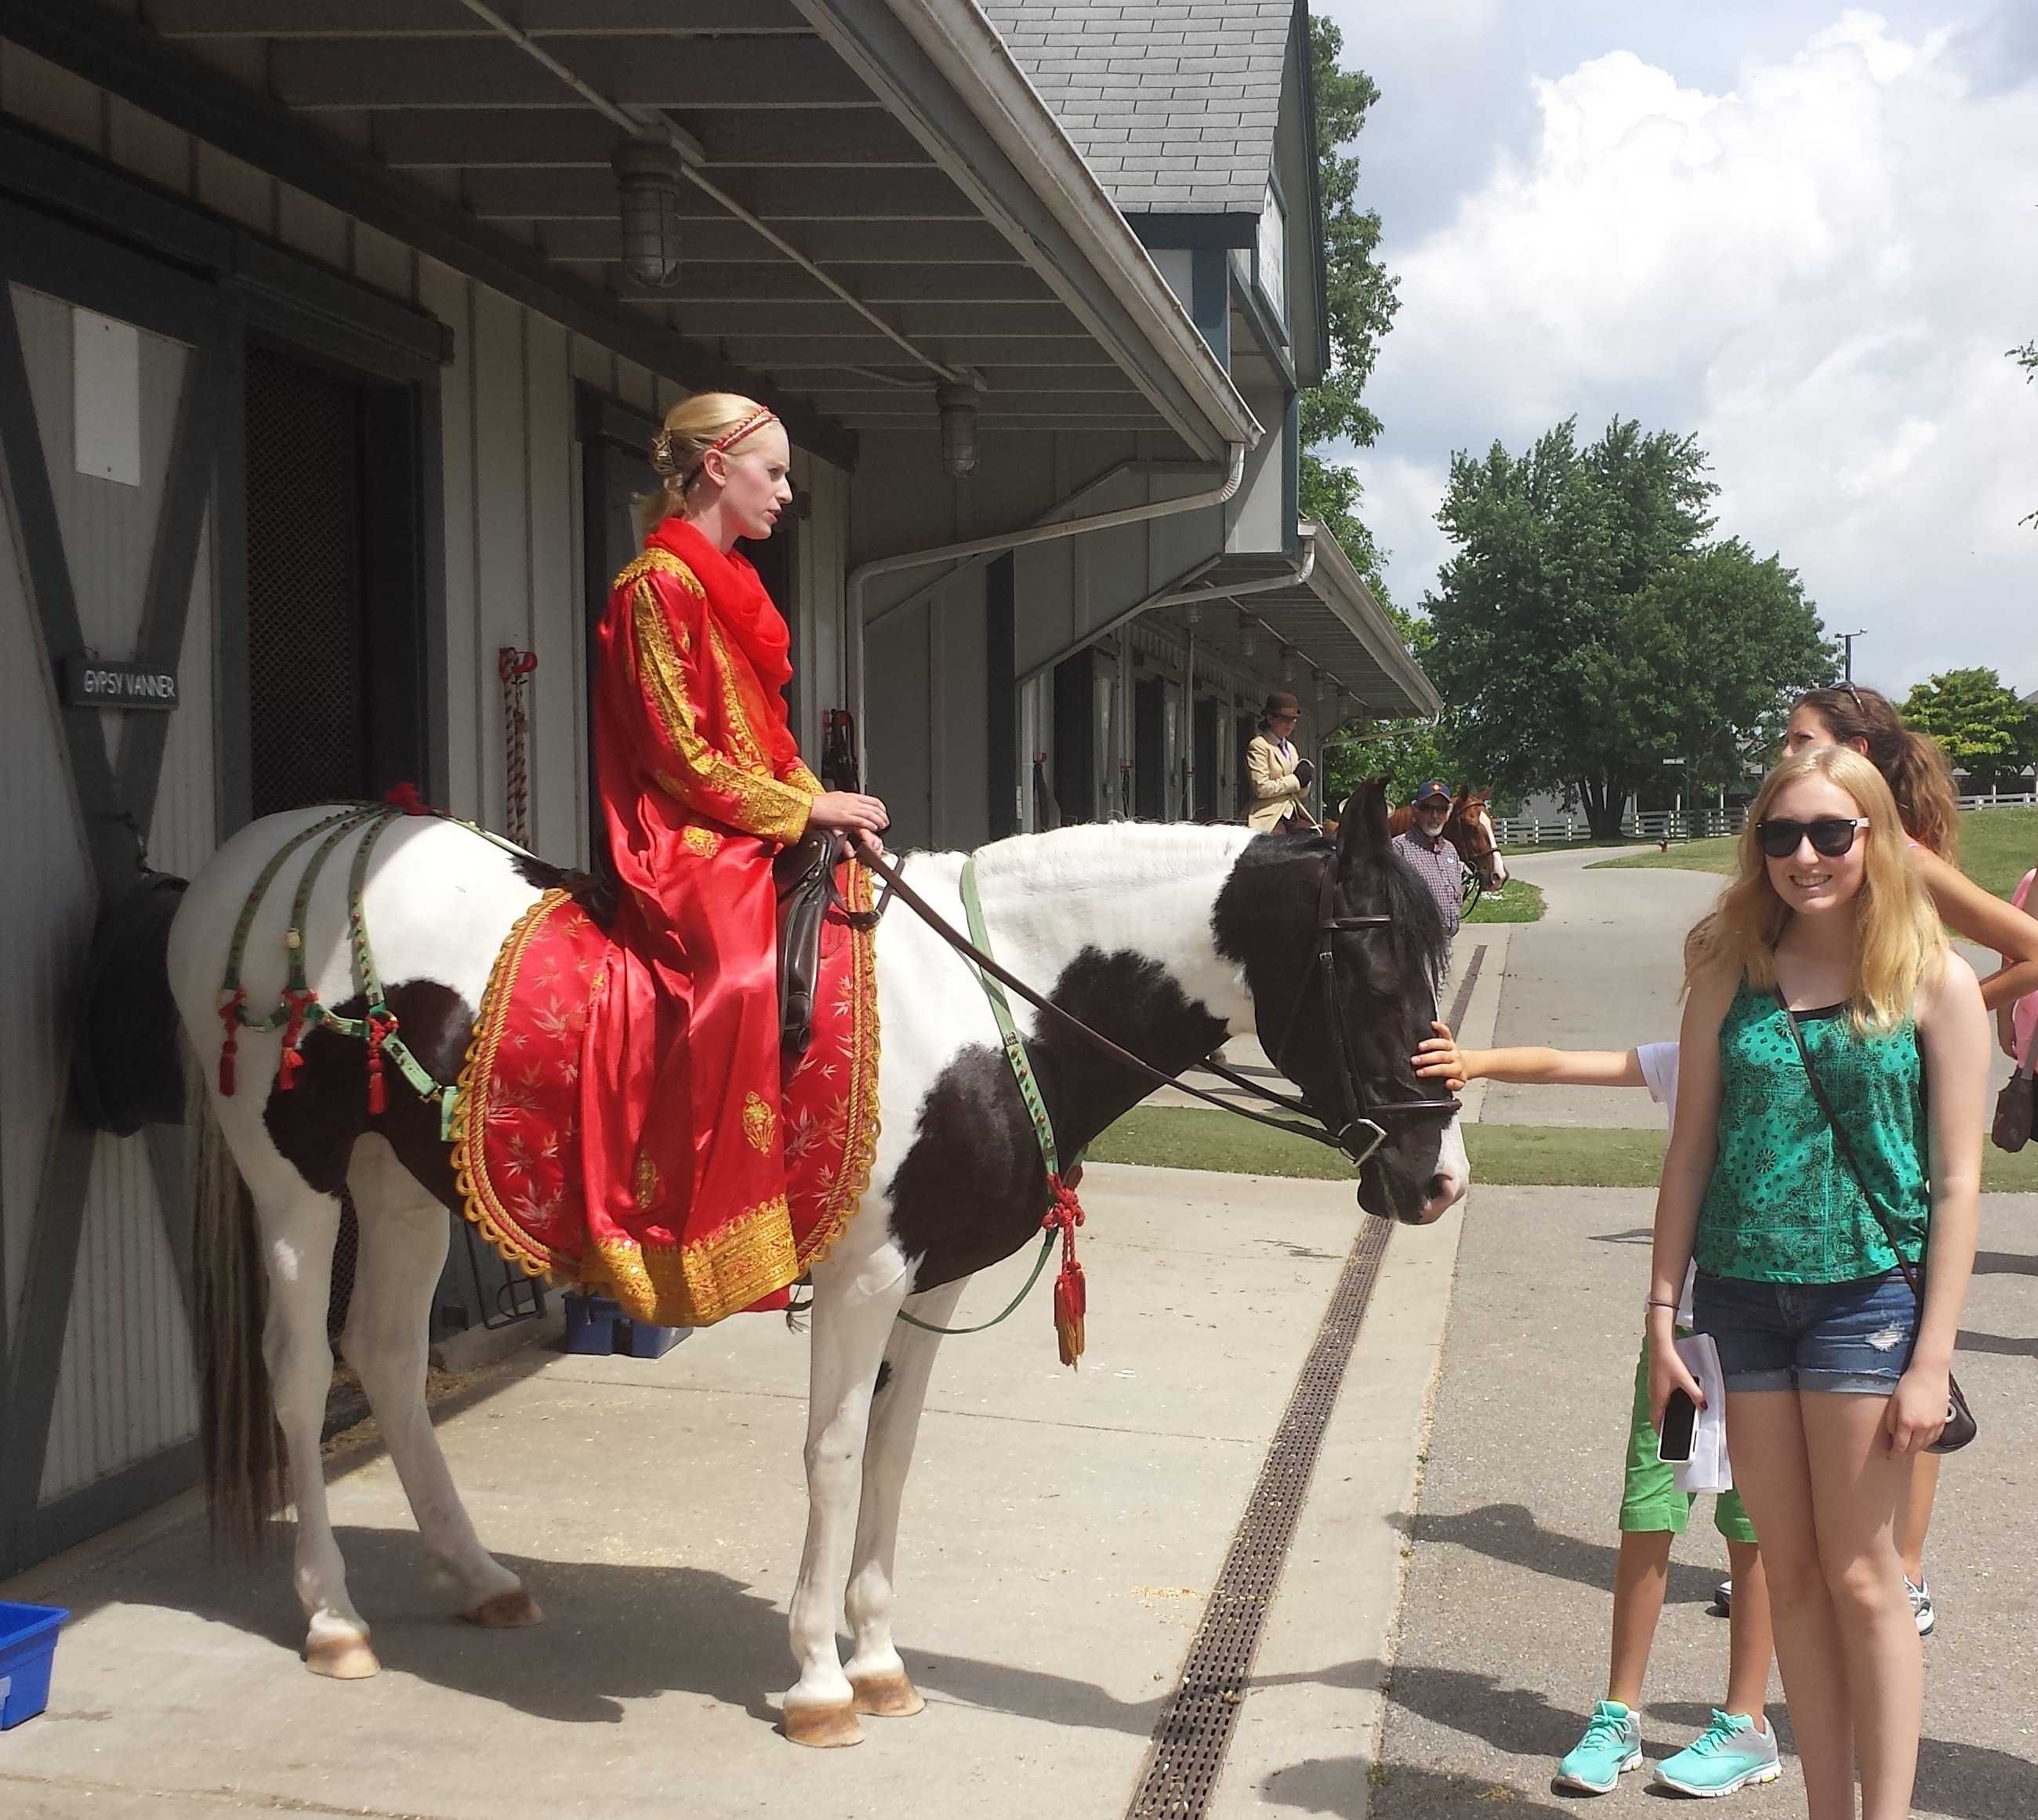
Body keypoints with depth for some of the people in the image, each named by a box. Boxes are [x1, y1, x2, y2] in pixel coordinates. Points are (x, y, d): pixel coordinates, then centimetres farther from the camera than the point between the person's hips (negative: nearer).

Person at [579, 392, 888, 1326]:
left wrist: (828, 808, 4)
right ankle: (668, 1237, -29)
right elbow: (684, 758, -13)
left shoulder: (728, 586, 19)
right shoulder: (658, 586, -9)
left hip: (756, 837, 10)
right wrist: (807, 808, -10)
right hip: (685, 848, -10)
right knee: (740, 974, -31)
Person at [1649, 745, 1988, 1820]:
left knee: (1861, 1576, 2)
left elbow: (1956, 1180, -5)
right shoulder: (1733, 972, 3)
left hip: (1866, 1291, -3)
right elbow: (1691, 1148, 6)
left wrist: (1933, 1359, -10)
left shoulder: (1934, 982, -4)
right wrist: (1663, 1315, 1)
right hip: (1741, 1291, 3)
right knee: (1790, 1573, 10)